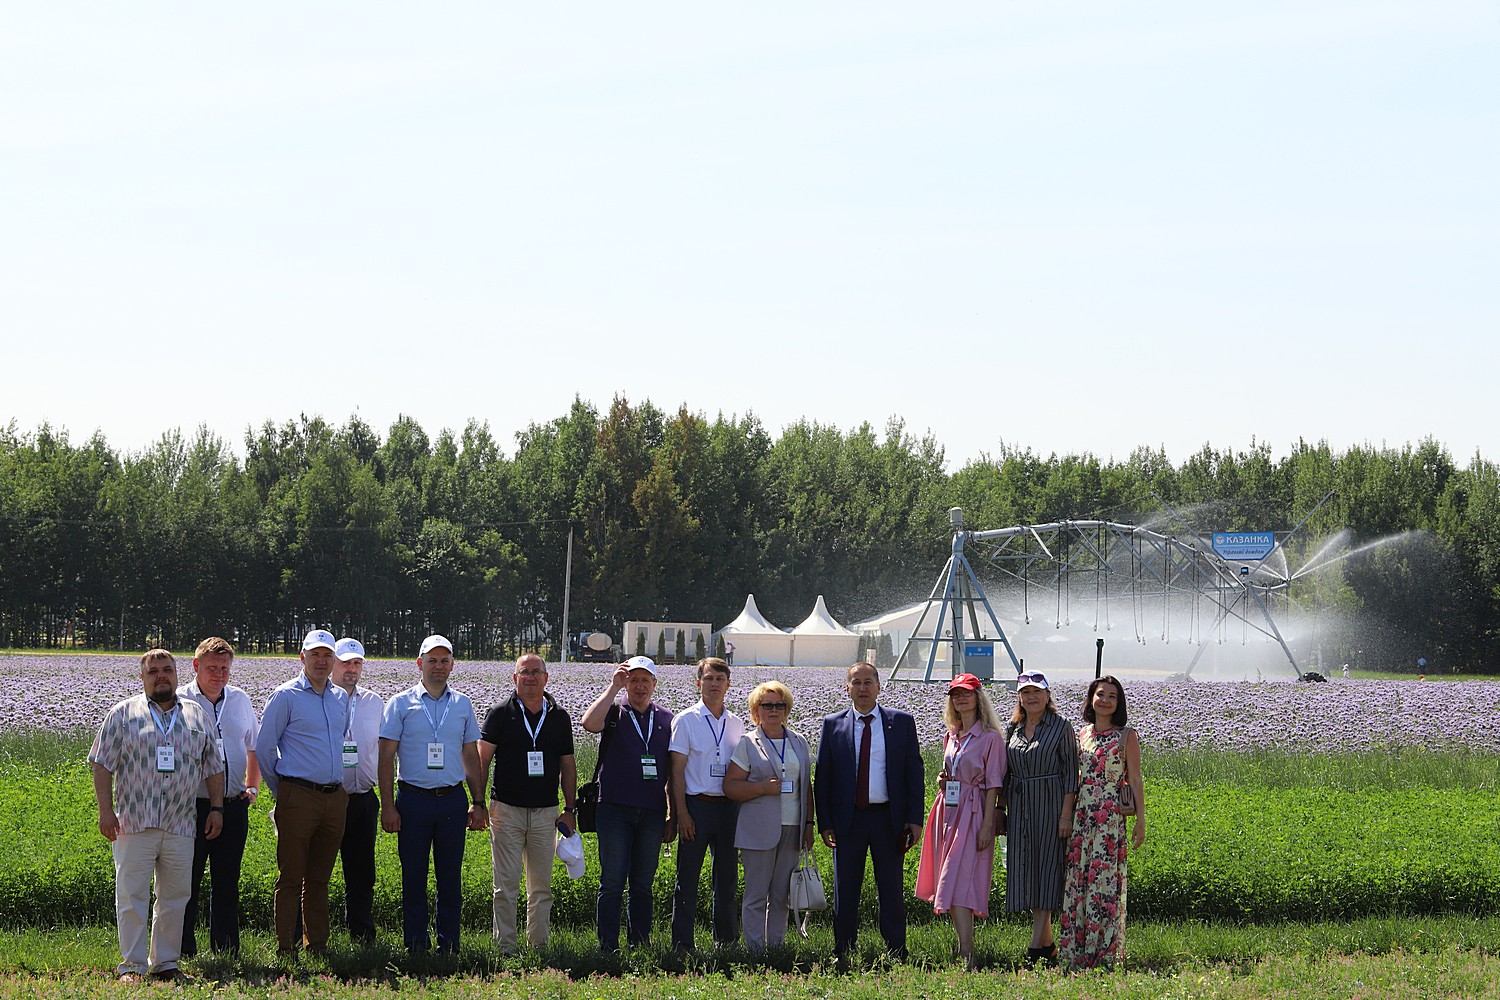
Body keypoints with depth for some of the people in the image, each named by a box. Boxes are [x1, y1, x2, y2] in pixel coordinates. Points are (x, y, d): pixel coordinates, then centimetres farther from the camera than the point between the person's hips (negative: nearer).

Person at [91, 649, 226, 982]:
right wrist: (105, 811, -7)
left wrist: (216, 808, 8)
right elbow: (103, 764, 2)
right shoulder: (123, 714, 5)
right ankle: (132, 965, 0)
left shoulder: (198, 716, 14)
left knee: (175, 897, 5)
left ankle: (166, 963, 14)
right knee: (132, 895, -4)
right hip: (134, 825, -3)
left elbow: (213, 767, 17)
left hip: (181, 827, 3)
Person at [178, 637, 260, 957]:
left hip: (234, 807, 4)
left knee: (227, 882, 9)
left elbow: (254, 747, 26)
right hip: (193, 807, -4)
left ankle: (227, 950, 16)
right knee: (187, 881, -2)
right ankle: (183, 951, 2)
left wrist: (252, 787, 18)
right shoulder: (178, 701, -2)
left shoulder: (240, 700, 13)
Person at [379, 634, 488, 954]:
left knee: (450, 876, 4)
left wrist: (478, 803, 9)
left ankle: (449, 943, 10)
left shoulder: (462, 704, 12)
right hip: (414, 800, -2)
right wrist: (387, 806, -7)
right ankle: (415, 944, 6)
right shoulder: (401, 703, 3)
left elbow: (471, 756, 16)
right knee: (414, 876, 1)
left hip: (453, 800, 2)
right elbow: (386, 757, 0)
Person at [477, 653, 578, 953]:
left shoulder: (559, 717, 10)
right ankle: (505, 947, 1)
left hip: (546, 812, 3)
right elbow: (482, 759, 0)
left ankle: (538, 945, 13)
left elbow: (568, 765, 14)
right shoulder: (501, 714, 1)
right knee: (506, 884, -3)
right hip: (507, 809, -3)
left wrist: (569, 810, 8)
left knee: (542, 884, 6)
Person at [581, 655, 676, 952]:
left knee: (643, 885, 8)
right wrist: (613, 687, -14)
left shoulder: (666, 719, 13)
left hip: (652, 814, 3)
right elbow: (589, 723, -20)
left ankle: (640, 946, 13)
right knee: (612, 882, -4)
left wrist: (673, 816, 10)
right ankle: (608, 947, -1)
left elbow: (673, 772, 14)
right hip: (615, 810, -3)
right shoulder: (614, 714, 4)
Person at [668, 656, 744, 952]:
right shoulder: (686, 721, -1)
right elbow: (677, 771, -4)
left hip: (729, 806, 4)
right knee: (688, 877, -2)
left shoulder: (737, 724, 11)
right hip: (696, 805, -4)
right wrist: (682, 813, -11)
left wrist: (744, 811, 8)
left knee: (728, 877, 9)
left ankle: (726, 939, 18)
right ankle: (682, 943, 1)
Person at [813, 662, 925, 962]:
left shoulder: (902, 722, 5)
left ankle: (896, 953, 9)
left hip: (888, 818, -1)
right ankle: (843, 955, 11)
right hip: (848, 820, 1)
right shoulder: (833, 725, 6)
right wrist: (825, 823, -2)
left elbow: (914, 773, 5)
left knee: (891, 890, 4)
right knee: (845, 892, 5)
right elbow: (822, 777, 6)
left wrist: (914, 819, -3)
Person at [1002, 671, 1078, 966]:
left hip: (1050, 806, -6)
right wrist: (1000, 811, 11)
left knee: (1047, 868, -7)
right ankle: (1048, 943, 14)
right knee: (1027, 871, 5)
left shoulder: (1061, 727, -3)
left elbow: (1071, 773, -7)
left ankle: (1036, 946, -10)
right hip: (1019, 808, 6)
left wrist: (1066, 814, -14)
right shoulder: (1012, 729, 12)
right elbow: (1005, 773, 16)